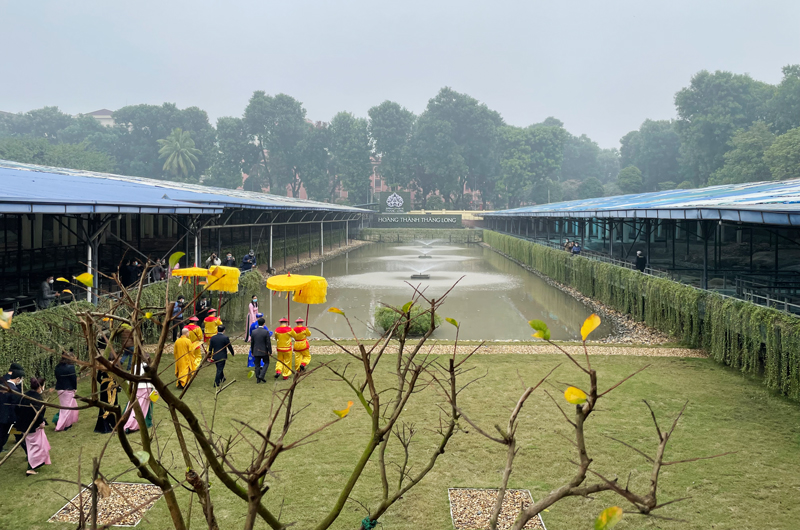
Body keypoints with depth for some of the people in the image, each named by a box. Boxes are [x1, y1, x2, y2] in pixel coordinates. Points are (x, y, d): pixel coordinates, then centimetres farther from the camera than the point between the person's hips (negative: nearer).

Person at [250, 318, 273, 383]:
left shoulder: (253, 331, -2)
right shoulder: (266, 332, -13)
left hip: (256, 351, 3)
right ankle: (261, 376, -3)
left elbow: (252, 343, 4)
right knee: (266, 363, 13)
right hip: (264, 351, -3)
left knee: (257, 365, 11)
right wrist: (270, 352, -5)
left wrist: (252, 352, 14)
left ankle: (258, 379, 13)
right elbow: (268, 343, -13)